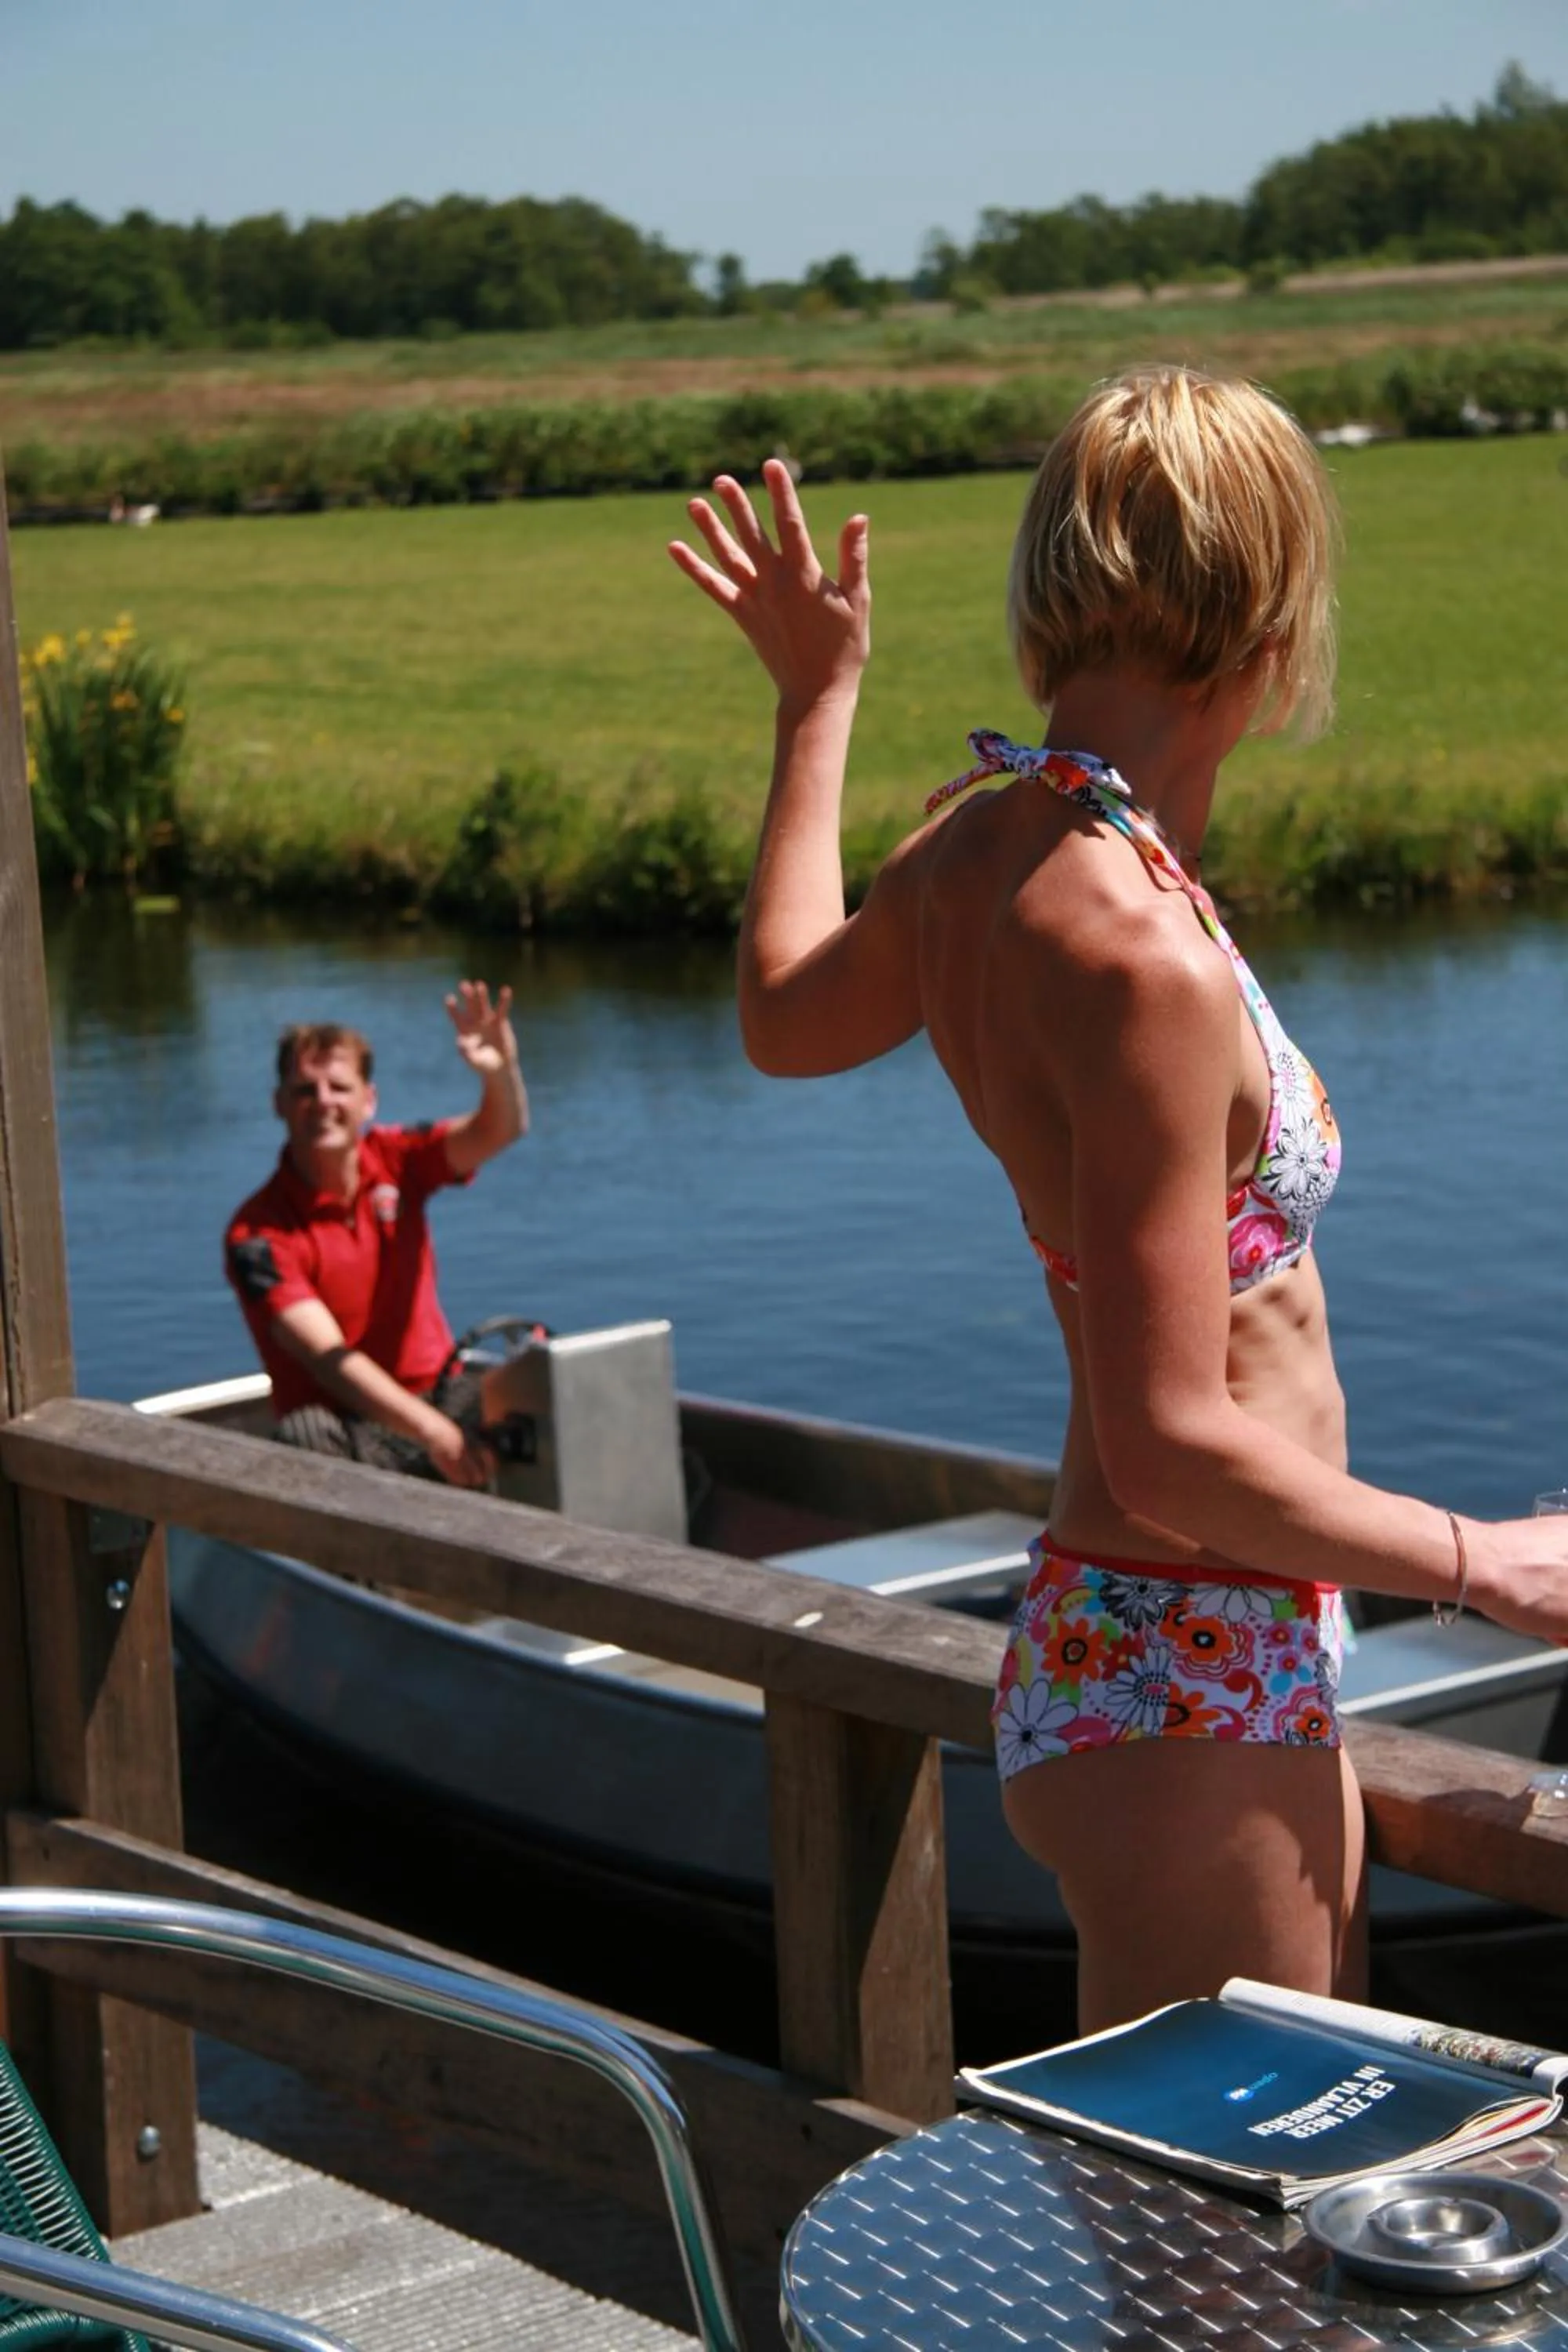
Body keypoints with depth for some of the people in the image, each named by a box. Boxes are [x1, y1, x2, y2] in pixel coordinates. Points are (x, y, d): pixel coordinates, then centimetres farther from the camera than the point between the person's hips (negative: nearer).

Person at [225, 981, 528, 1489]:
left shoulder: (395, 1161, 5)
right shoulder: (257, 1233, -10)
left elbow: (500, 1131, -10)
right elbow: (327, 1355, -21)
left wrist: (502, 1071, -37)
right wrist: (434, 1432, -35)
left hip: (439, 1394, 4)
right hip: (344, 1424, -4)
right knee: (304, 1438, -39)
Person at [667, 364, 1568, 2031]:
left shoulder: (975, 850, 1)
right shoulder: (1141, 956, -27)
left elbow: (782, 1015, 24)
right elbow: (1175, 1451, -27)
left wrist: (816, 699, 34)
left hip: (1246, 1673, 10)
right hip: (1185, 1701, -10)